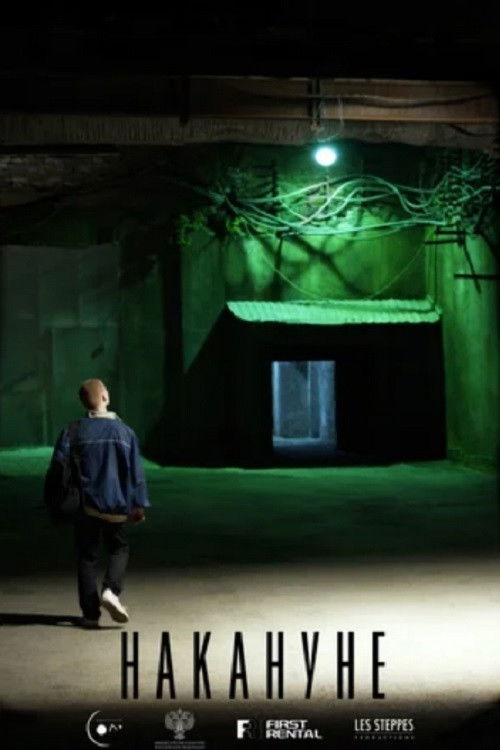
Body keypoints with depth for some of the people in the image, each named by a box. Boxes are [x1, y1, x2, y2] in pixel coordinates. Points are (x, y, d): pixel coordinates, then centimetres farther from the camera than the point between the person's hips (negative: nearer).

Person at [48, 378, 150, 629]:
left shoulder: (73, 431, -3)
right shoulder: (125, 431, -1)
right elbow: (136, 472, 1)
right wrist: (138, 505, 7)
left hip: (86, 506, 0)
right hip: (116, 506, 0)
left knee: (87, 557, 9)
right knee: (119, 549, 19)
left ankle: (90, 614, 7)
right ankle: (111, 590, -6)